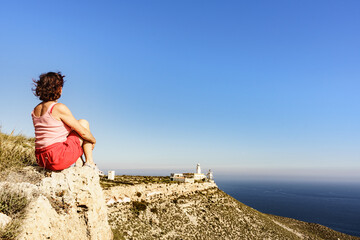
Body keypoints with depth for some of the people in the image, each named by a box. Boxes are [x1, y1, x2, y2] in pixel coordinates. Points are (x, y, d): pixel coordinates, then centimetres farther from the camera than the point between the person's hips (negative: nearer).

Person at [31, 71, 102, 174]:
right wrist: (93, 140, 11)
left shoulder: (35, 110, 10)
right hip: (58, 159, -8)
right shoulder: (59, 108, -14)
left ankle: (79, 164, 19)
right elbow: (83, 132, -9)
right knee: (83, 123, 8)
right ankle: (89, 162, 9)